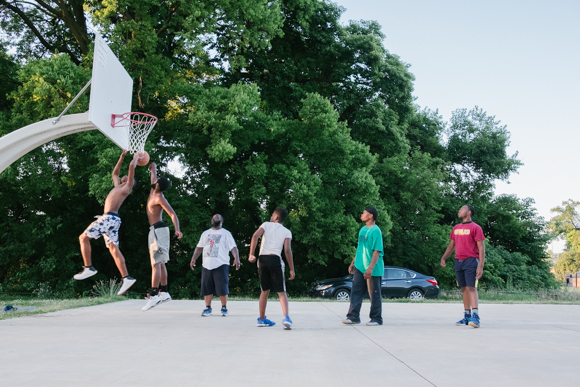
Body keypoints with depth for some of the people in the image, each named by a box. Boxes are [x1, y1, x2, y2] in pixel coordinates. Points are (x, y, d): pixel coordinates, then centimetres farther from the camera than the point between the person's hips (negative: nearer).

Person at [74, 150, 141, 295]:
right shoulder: (118, 186, 26)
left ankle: (88, 268, -5)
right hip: (111, 219, 8)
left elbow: (131, 166, -5)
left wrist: (136, 158, 12)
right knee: (113, 248, -1)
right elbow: (115, 173, 41)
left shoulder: (127, 187, 2)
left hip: (109, 218, -8)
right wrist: (122, 157, 39)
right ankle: (126, 277, -10)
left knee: (83, 238, -4)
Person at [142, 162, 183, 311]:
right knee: (160, 263, 12)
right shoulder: (154, 191, 10)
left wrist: (177, 229, -34)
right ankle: (164, 292, 17)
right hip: (156, 230, 10)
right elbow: (153, 175, 29)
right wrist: (153, 168, 44)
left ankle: (153, 295, -19)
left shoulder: (159, 198, -15)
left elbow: (172, 214, -21)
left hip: (158, 230, -10)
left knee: (156, 263, -14)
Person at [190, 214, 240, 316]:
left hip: (221, 265, -4)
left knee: (222, 288, -6)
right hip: (206, 265, 4)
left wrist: (236, 258, -20)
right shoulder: (205, 233, 20)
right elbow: (199, 247, 22)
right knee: (206, 288, 3)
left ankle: (224, 308, 8)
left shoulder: (226, 233, 5)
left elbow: (233, 247, -5)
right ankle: (208, 308, 13)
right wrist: (193, 259, 9)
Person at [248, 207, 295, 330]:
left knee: (265, 290, 17)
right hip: (275, 259, -2)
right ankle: (286, 317, -20)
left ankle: (262, 319, 24)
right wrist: (292, 269, -1)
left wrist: (251, 254, -4)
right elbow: (287, 250, -3)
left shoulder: (266, 224, 12)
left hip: (262, 259, 2)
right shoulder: (287, 232, 9)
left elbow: (255, 236, -5)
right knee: (281, 292, 1)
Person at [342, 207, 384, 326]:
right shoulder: (362, 229, 13)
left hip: (372, 269, -8)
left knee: (374, 294, 2)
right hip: (359, 267, 8)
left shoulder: (376, 231, -14)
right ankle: (353, 316, 11)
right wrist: (353, 262, 22)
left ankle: (376, 319, 12)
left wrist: (370, 268, -24)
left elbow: (377, 251, -18)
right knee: (356, 292, 6)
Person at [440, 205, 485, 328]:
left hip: (471, 261, -6)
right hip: (458, 261, 6)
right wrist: (443, 258, 8)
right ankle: (467, 316, 12)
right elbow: (451, 245, 22)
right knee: (464, 288, 8)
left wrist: (481, 266, -16)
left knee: (471, 287, -14)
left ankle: (475, 316, -18)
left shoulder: (475, 228, -4)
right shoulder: (456, 228, 16)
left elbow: (481, 248, -8)